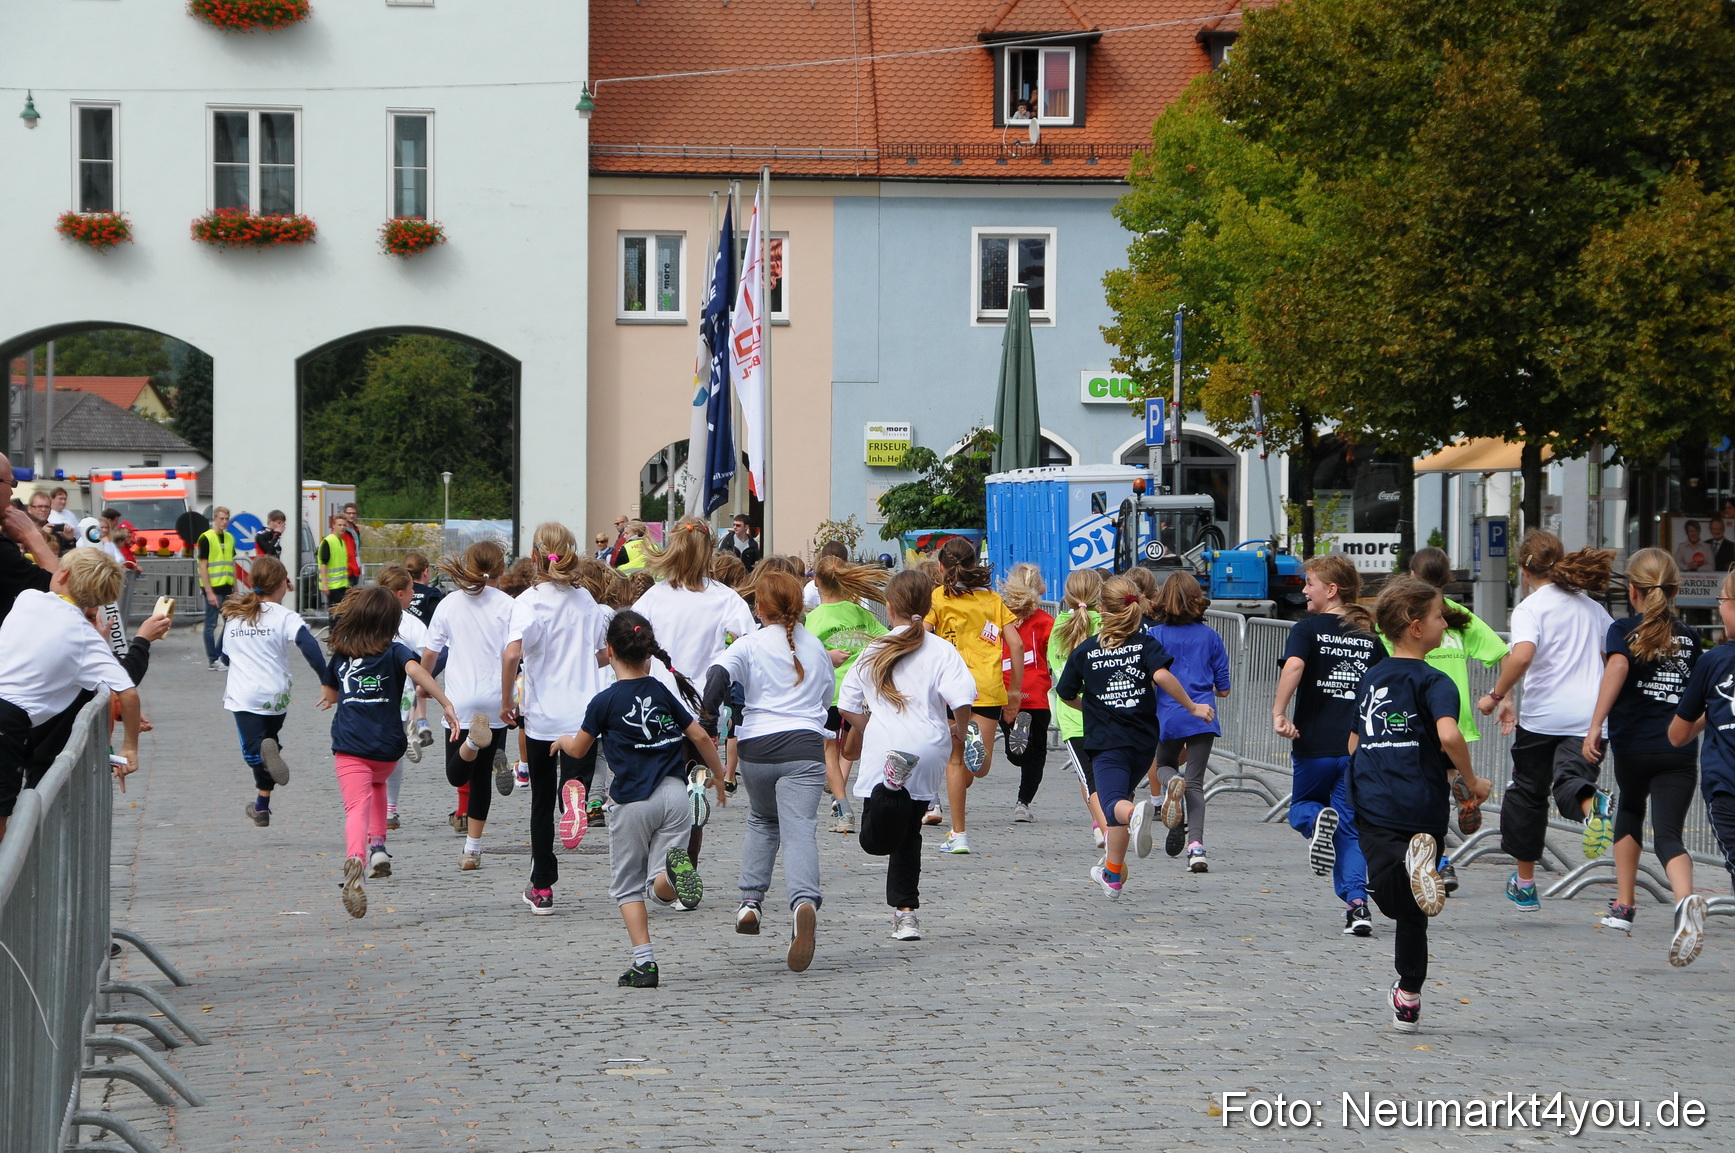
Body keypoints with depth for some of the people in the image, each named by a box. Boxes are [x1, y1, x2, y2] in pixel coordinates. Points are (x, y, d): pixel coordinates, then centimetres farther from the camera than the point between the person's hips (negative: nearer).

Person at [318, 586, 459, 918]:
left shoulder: (340, 656, 11)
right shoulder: (393, 652, 3)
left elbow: (329, 696, 26)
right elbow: (415, 670, -19)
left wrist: (329, 698, 50)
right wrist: (446, 704, -25)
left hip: (349, 747, -1)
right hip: (387, 747, 1)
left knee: (358, 807, -13)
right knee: (377, 783, 34)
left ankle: (354, 860, -43)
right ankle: (378, 846, 21)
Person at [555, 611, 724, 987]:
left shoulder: (605, 701, -4)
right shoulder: (663, 692, 7)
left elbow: (578, 750, 6)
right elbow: (700, 736, 10)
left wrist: (563, 741, 29)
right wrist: (720, 774, 26)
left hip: (631, 801, -3)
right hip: (673, 794, 3)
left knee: (628, 885, 10)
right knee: (662, 887, 4)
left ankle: (644, 963, 0)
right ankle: (676, 868, -33)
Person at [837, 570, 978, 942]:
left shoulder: (873, 652, 9)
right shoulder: (941, 651, 2)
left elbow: (848, 705, 13)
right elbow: (961, 700, -10)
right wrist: (959, 731, 10)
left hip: (882, 748, -1)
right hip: (928, 752, 1)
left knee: (876, 840, -9)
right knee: (908, 836, 18)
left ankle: (891, 786, -39)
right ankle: (905, 912, 14)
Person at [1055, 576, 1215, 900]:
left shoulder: (1085, 651, 3)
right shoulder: (1146, 644, 1)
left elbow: (1066, 693, 11)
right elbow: (1162, 675, -18)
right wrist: (1192, 706, -9)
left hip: (1106, 741, -3)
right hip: (1143, 740, 3)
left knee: (1115, 804, -15)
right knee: (1122, 791, 22)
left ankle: (1135, 813, -54)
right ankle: (1112, 873, 29)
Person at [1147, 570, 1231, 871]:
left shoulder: (1154, 636, -2)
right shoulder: (1210, 636, 4)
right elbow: (1223, 688, 8)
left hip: (1167, 717, -1)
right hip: (1202, 716, 1)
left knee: (1165, 765, 24)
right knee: (1196, 782, 4)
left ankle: (1172, 783, -13)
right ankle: (1195, 844, -13)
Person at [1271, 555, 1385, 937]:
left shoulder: (1309, 629, -4)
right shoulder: (1370, 636, 9)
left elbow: (1294, 665, -23)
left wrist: (1279, 713, -22)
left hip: (1315, 745, -3)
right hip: (1359, 747, 3)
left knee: (1302, 807, 22)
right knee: (1352, 830, 9)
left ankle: (1317, 820, -13)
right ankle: (1357, 902, -8)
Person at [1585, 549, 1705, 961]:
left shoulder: (1624, 630, 0)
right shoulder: (1689, 637, 10)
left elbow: (1617, 666, -20)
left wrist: (1596, 725, -26)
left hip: (1632, 745, -1)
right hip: (1679, 751, 1)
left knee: (1630, 809, 27)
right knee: (1668, 833, -4)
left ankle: (1623, 906, 32)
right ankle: (1685, 900, -35)